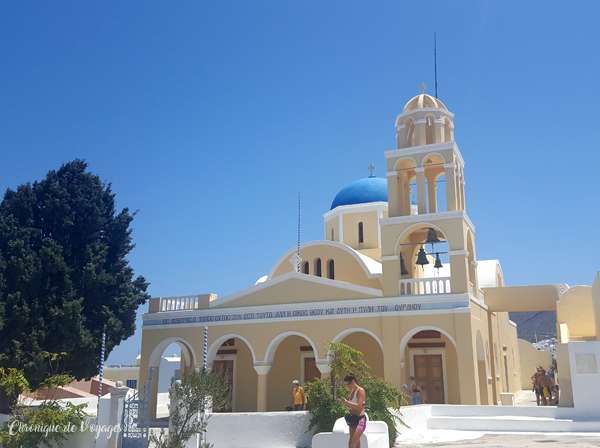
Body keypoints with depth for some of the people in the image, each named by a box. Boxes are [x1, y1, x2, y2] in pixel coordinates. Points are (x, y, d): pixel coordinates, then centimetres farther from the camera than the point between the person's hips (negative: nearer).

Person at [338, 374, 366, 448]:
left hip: (360, 420, -9)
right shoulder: (351, 391, 13)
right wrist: (344, 403, 3)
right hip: (352, 420, 9)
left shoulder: (360, 390, -11)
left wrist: (346, 402, -20)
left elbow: (359, 406, -20)